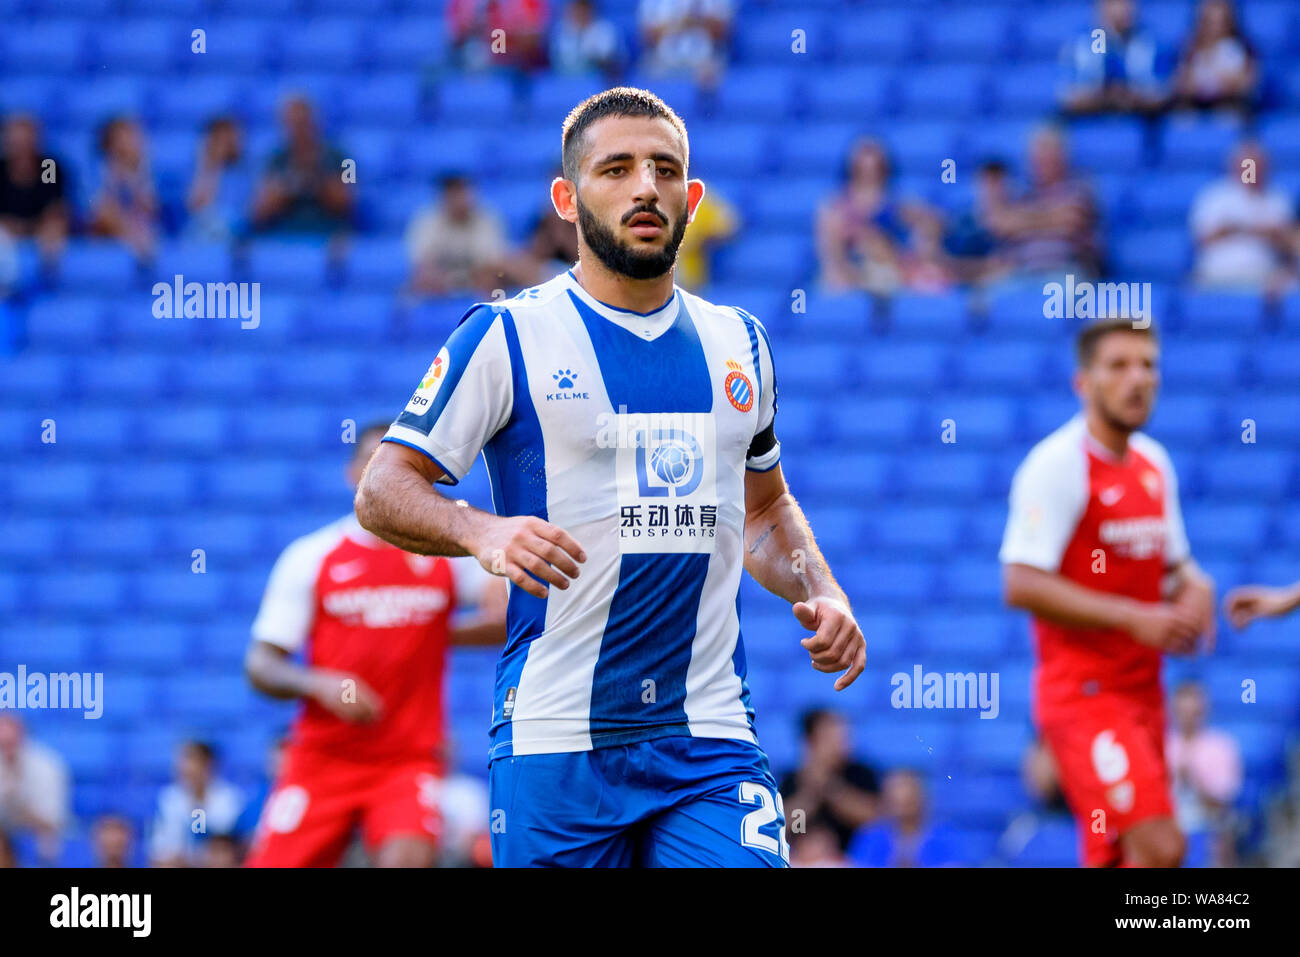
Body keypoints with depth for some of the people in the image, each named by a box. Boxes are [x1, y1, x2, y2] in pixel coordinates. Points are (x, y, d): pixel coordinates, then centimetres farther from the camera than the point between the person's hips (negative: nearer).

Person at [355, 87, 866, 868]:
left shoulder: (738, 342, 15)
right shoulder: (507, 337, 0)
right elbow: (383, 491, -3)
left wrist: (823, 595, 10)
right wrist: (483, 532, -23)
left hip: (710, 740, 3)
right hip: (556, 738, -3)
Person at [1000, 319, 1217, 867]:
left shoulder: (1154, 464, 13)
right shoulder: (1059, 464, -13)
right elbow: (1022, 585, -20)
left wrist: (1194, 588, 1)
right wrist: (1135, 618, -23)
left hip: (1142, 693, 8)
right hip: (1083, 693, -8)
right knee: (1158, 848, -19)